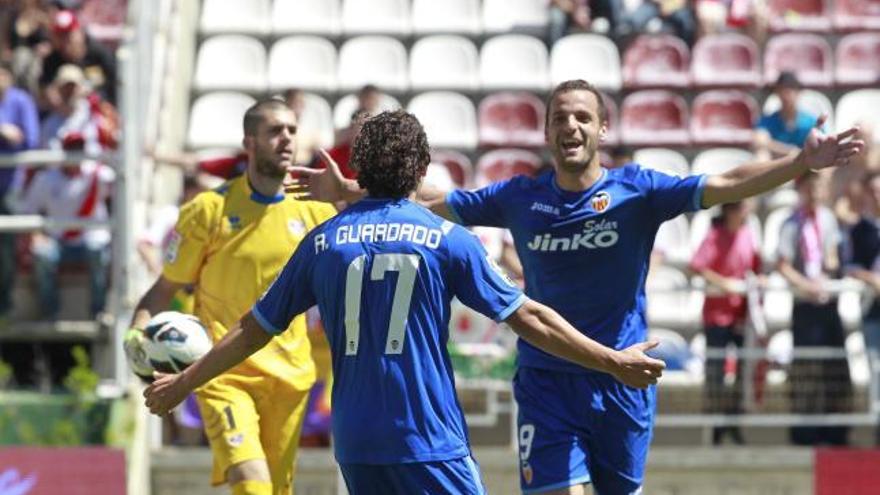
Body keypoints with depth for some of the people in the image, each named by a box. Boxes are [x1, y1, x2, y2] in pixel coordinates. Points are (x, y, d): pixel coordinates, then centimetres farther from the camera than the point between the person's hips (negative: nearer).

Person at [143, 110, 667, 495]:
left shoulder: (324, 241, 7)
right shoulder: (447, 240, -2)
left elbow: (256, 328, 12)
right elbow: (528, 317, 0)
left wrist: (182, 383, 24)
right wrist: (614, 362, 7)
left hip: (355, 442, 4)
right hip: (431, 441, -4)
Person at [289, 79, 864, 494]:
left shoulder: (636, 190, -5)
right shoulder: (520, 197, 1)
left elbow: (726, 185, -16)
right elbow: (432, 202, 11)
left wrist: (801, 162, -29)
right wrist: (348, 193, 7)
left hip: (622, 380, 0)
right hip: (547, 381, 0)